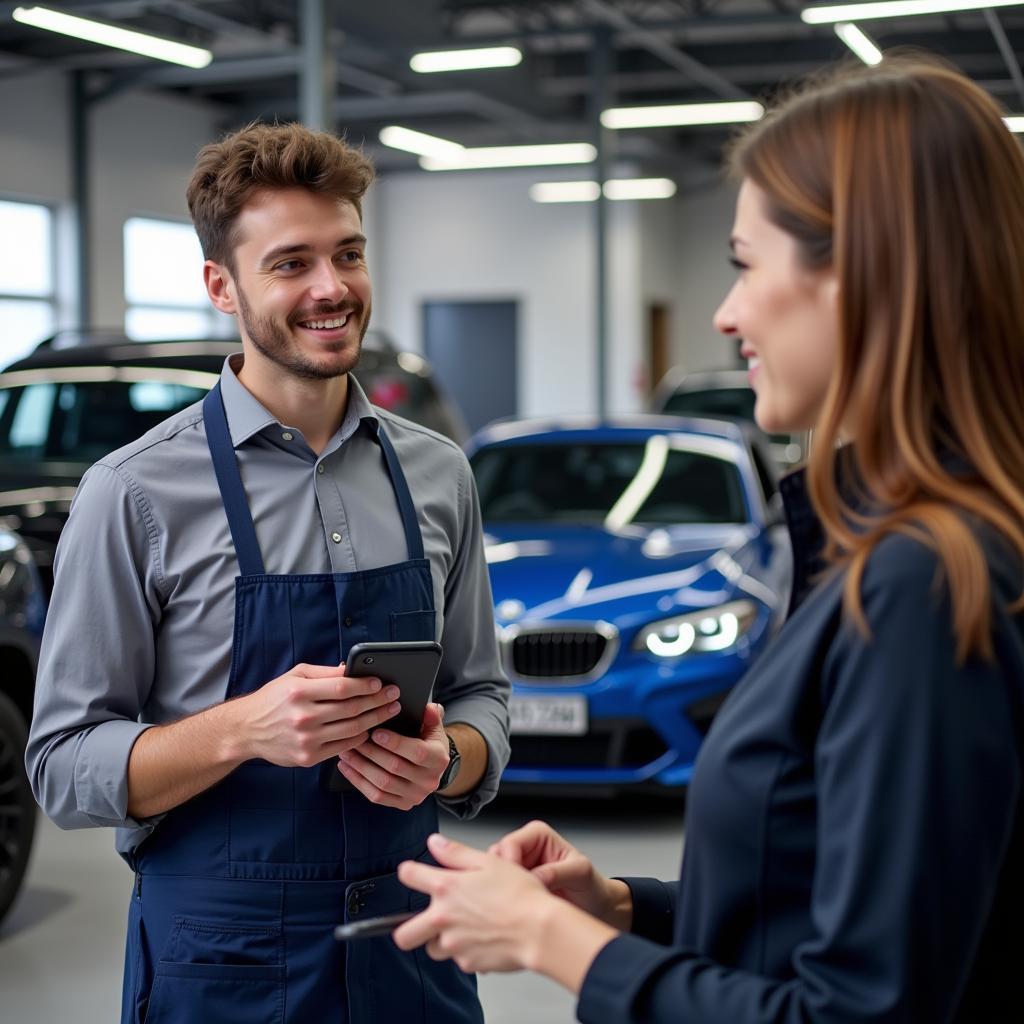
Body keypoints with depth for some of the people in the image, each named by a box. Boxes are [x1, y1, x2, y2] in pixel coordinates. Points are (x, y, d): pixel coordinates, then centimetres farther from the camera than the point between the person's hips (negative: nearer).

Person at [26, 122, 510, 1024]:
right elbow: (64, 765, -9)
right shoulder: (137, 494, -10)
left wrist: (441, 761, -13)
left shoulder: (437, 475, 2)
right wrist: (245, 728, -25)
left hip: (408, 940, 4)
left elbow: (482, 698, 9)